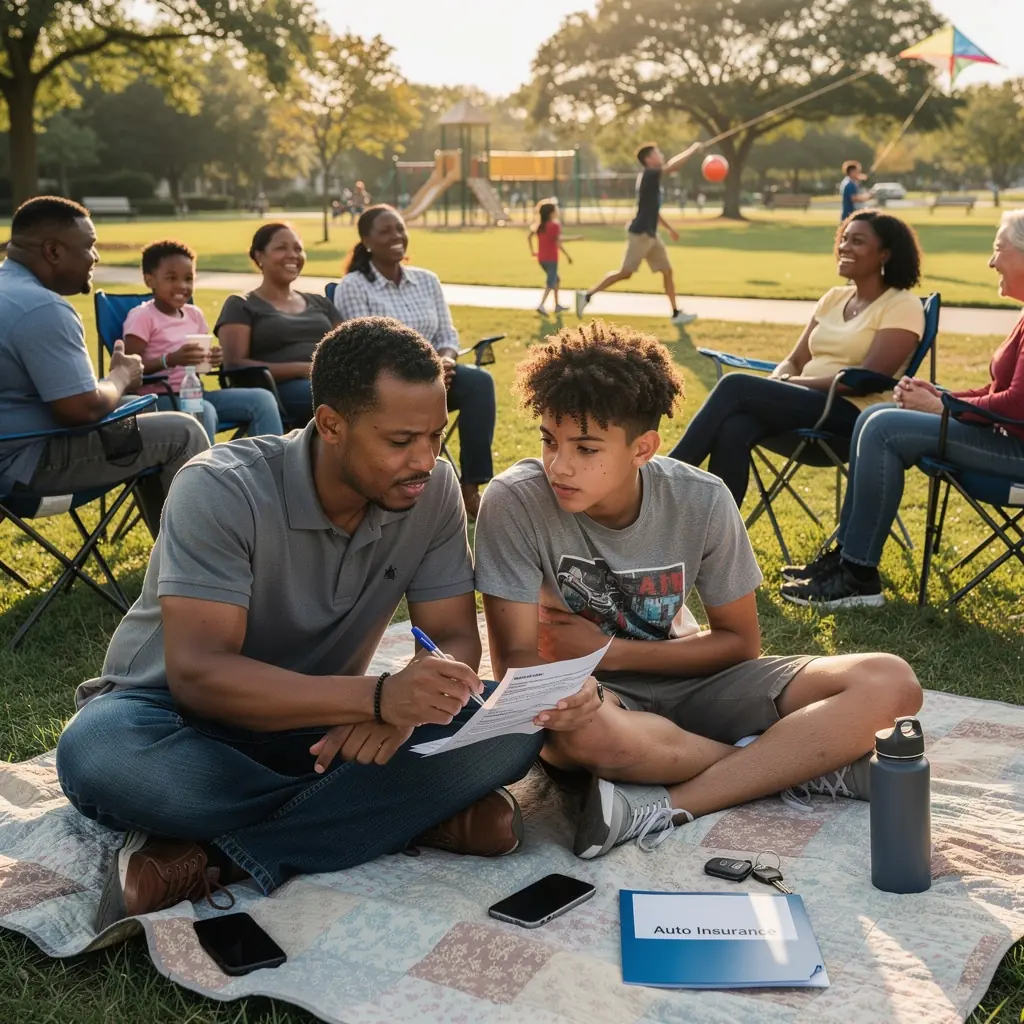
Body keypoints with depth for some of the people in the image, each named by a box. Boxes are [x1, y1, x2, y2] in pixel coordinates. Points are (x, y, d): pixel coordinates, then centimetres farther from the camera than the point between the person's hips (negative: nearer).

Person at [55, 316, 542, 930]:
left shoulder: (433, 490, -11)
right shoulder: (222, 491, -24)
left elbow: (456, 639, -9)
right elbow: (197, 673, -32)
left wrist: (404, 705, -34)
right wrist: (378, 696, -45)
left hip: (320, 727, 3)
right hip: (181, 715, -3)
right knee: (100, 751, -38)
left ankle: (207, 854, -22)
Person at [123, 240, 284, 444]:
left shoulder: (194, 314, 13)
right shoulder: (142, 317, -7)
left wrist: (212, 358, -5)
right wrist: (171, 360, -28)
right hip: (158, 398, -7)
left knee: (262, 399, -8)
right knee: (205, 411, -38)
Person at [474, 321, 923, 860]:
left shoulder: (702, 502, -13)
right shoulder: (515, 501, -20)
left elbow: (739, 641, -1)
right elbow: (517, 656, -18)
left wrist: (611, 651, -12)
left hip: (683, 681, 3)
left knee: (889, 682, -16)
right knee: (583, 733, -42)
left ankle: (663, 807, -26)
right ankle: (793, 764, -15)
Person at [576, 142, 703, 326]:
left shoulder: (652, 179, 16)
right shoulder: (648, 175, -12)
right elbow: (673, 165, -19)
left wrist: (669, 228, 25)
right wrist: (693, 149, -8)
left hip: (650, 235, 10)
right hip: (640, 234, -10)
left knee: (667, 271, 7)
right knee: (625, 272, -8)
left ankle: (676, 314, 11)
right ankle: (587, 296, 1)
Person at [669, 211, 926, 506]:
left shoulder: (903, 306, -4)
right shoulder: (834, 298, 18)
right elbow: (794, 360, 16)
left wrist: (790, 383, -15)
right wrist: (776, 382, -9)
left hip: (852, 416, -6)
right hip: (808, 405, 6)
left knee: (735, 386, -25)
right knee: (732, 431, -28)